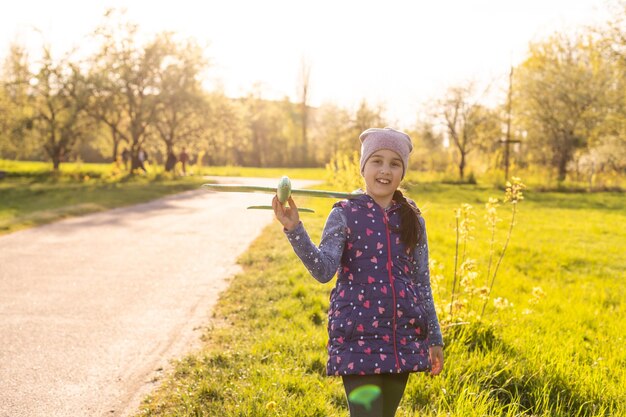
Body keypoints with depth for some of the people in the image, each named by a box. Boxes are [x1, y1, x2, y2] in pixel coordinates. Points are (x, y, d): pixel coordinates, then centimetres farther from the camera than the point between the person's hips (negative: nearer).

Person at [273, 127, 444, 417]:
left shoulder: (411, 219, 7)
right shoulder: (345, 214, -4)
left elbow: (422, 282, 12)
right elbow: (324, 270, -16)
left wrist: (434, 337, 13)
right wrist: (294, 230, -30)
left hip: (404, 336, 4)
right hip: (358, 336, -4)